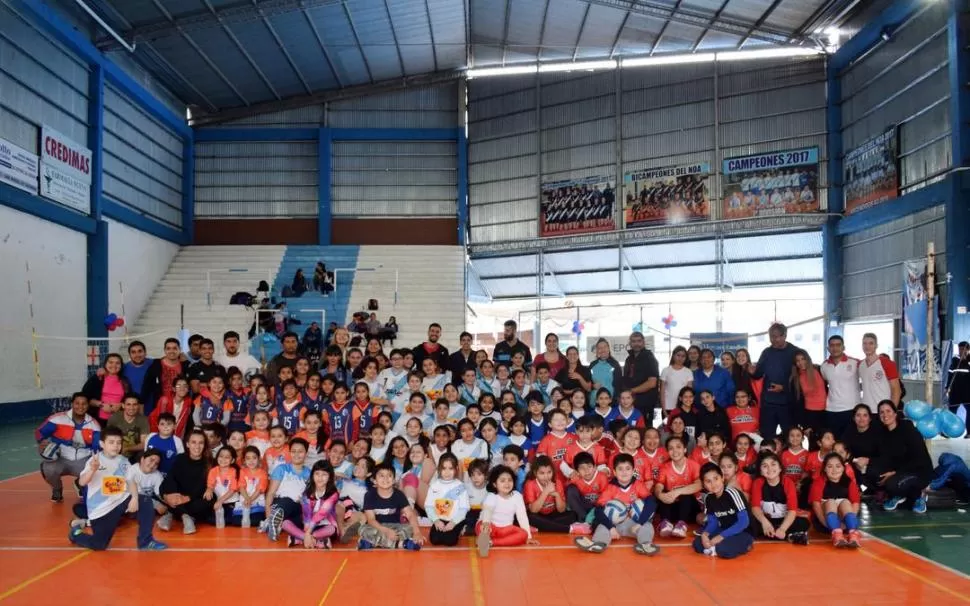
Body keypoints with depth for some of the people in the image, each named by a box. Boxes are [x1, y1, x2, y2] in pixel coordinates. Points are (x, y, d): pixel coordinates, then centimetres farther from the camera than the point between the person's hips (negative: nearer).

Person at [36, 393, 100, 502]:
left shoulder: (94, 424, -3)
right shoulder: (58, 418, -10)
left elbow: (99, 447, -4)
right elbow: (39, 432, 0)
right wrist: (43, 443, -21)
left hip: (83, 461, 1)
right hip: (61, 460, -1)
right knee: (48, 469, -34)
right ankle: (57, 490, 5)